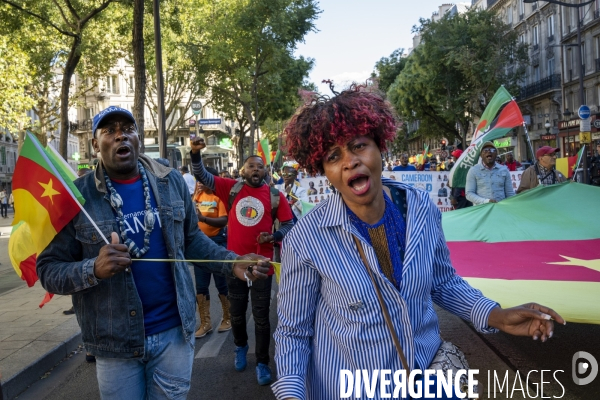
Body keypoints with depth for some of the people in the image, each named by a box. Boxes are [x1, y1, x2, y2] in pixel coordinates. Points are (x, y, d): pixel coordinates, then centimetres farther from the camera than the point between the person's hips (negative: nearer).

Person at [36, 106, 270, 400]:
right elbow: (49, 270, -8)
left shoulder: (171, 181, -1)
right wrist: (94, 269, -27)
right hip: (115, 341, -2)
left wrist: (232, 262, -6)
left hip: (174, 330, 2)